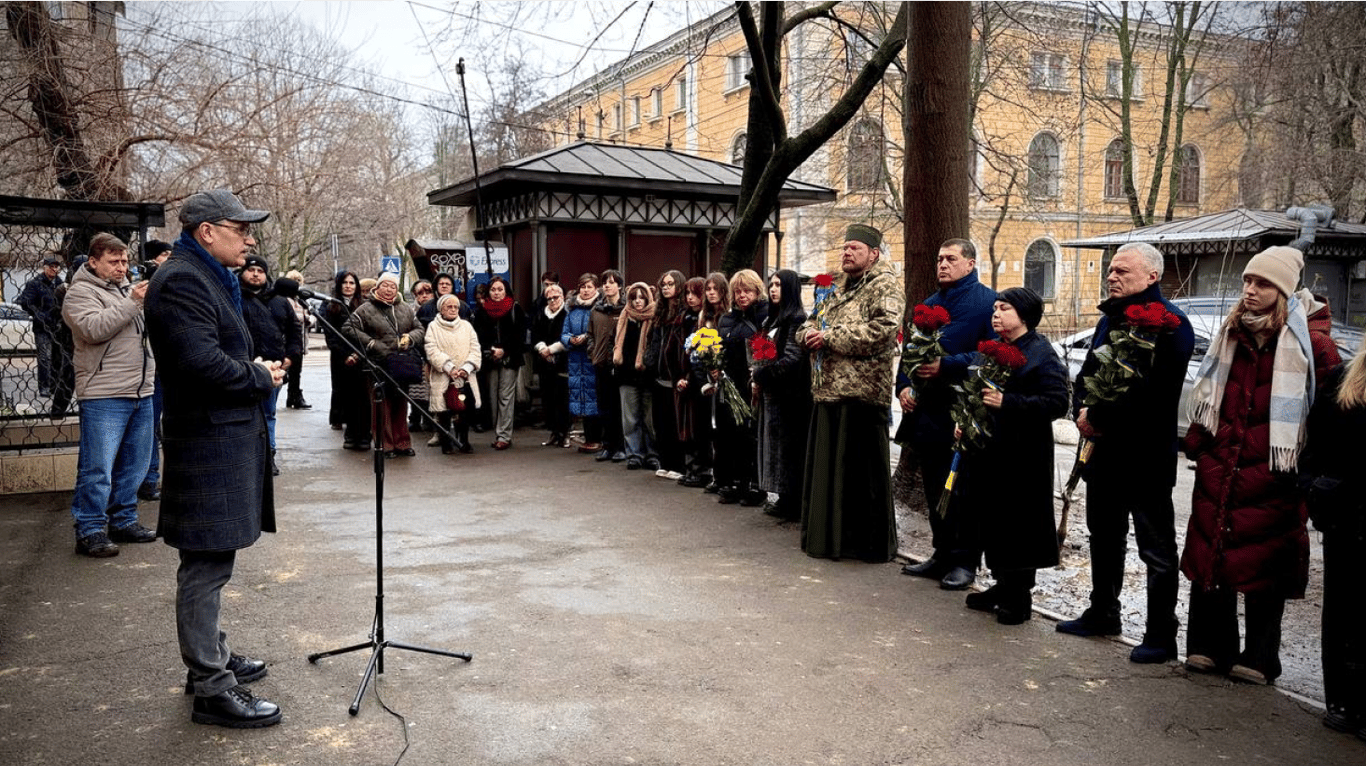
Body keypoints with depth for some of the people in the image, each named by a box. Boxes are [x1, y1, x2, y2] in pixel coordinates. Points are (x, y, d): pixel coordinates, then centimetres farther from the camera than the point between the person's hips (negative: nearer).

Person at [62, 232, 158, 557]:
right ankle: (89, 531, 1)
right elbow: (93, 328, -21)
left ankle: (123, 521, 25)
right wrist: (132, 303, -20)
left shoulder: (128, 289, 20)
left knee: (133, 465, 14)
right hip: (104, 396, -8)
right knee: (97, 468, -6)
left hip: (141, 393, 8)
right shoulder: (81, 292, -3)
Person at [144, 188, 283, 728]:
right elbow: (202, 364, -26)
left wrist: (257, 369, 9)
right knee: (205, 566, -4)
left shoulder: (207, 278, 18)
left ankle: (210, 657, 33)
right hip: (209, 444, -11)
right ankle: (210, 688, 4)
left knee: (210, 562, 20)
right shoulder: (182, 282, -16)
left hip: (226, 436, 11)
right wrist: (262, 378, -11)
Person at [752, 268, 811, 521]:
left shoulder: (797, 319, -11)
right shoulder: (772, 320, 16)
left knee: (787, 446, -3)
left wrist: (760, 375, -12)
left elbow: (792, 359, -18)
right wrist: (759, 379, 4)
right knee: (776, 444, 11)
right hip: (771, 392, 9)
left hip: (788, 393, -9)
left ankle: (792, 504, 4)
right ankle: (782, 499, 18)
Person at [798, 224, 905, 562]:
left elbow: (883, 329, -20)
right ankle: (828, 537, 22)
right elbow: (808, 324, 26)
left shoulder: (885, 286, -3)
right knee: (826, 467, 11)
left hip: (861, 391, -8)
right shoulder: (837, 287, 22)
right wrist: (810, 333, 1)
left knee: (862, 470, -3)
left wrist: (831, 337, -15)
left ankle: (871, 543, 8)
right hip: (828, 389, 8)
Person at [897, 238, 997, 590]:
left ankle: (965, 561, 12)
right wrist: (903, 385, 5)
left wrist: (946, 366, -21)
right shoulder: (929, 305, 17)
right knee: (935, 489, 14)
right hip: (928, 412, 7)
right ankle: (942, 553, 26)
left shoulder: (987, 302, -6)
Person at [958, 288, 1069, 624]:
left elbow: (1057, 403, -19)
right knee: (992, 522, 12)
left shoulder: (1042, 354, -9)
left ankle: (1019, 597, 12)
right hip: (988, 450, 8)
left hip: (1022, 456, -7)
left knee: (1019, 524, 0)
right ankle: (1002, 585, 27)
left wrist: (1006, 402, -24)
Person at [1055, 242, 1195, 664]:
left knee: (1156, 547, 2)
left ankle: (1161, 635, 11)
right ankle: (1102, 613, 35)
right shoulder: (1110, 318, 13)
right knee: (1104, 534, 20)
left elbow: (1147, 390, -25)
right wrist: (1083, 411, -4)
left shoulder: (1169, 323, -15)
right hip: (1105, 449, 9)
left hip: (1147, 455, -9)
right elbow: (1087, 373, 15)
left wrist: (1098, 416, -17)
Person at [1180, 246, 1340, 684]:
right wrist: (1197, 442, 14)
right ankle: (1210, 648, 21)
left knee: (1262, 562, 3)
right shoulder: (1233, 333, 12)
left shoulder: (1309, 341, -7)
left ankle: (1259, 658, 16)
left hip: (1270, 471, -5)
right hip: (1218, 466, 6)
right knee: (1210, 553, 8)